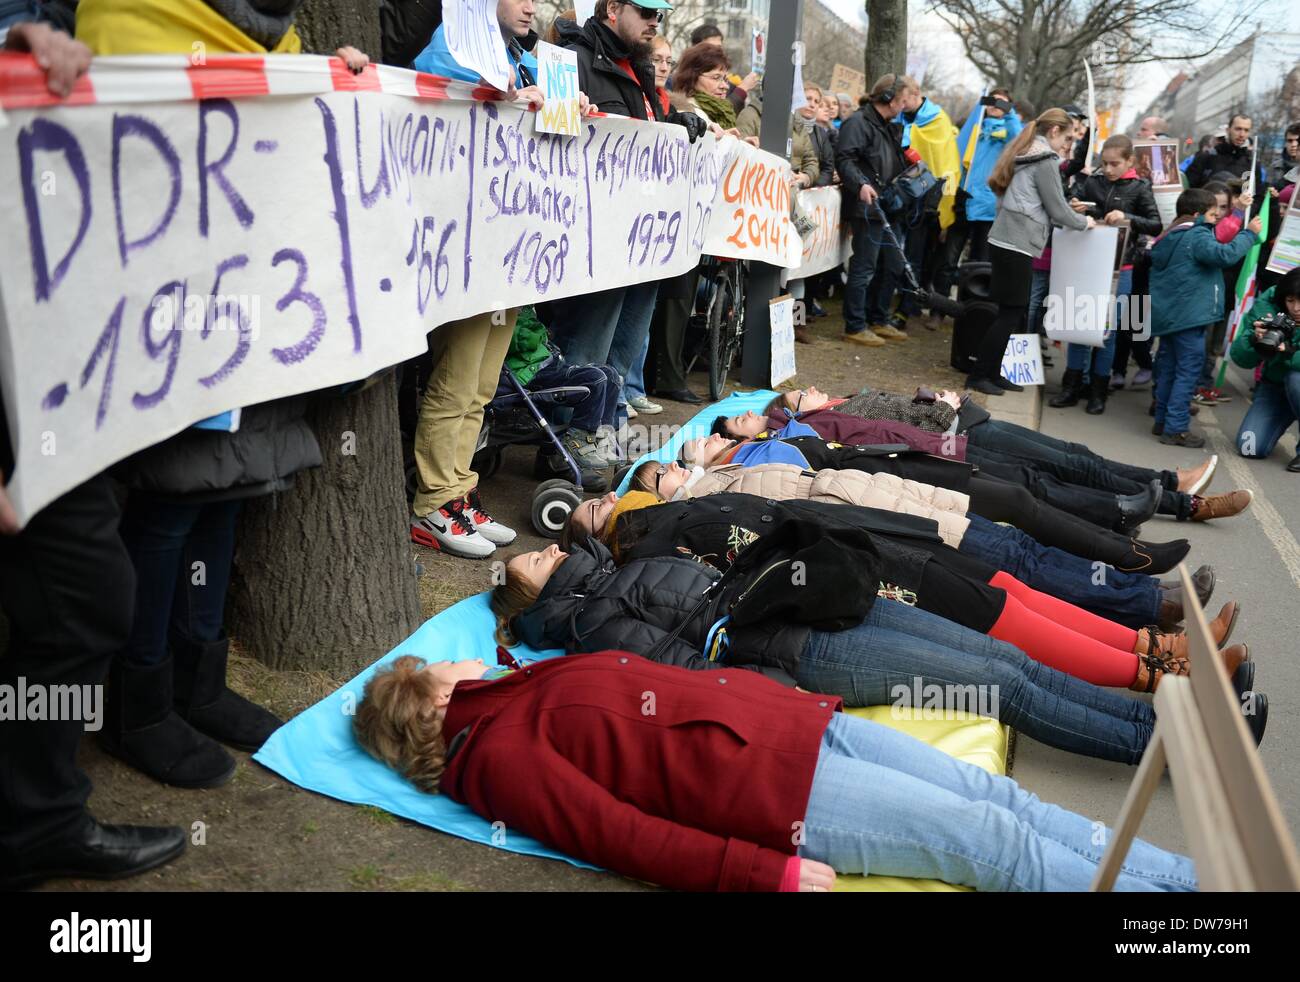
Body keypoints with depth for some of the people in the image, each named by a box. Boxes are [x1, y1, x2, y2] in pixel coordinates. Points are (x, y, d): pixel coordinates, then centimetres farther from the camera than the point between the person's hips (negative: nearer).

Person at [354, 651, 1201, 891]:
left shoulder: (528, 686, 17)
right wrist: (773, 873, -21)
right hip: (768, 786, -8)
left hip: (788, 720, 8)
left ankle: (1192, 875, 13)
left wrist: (798, 702, 16)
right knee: (995, 840, -9)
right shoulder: (497, 755, -8)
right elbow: (626, 837, -16)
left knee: (997, 795, 4)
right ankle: (1180, 891, 4)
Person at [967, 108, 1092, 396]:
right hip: (1017, 244, -9)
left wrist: (1069, 214, 20)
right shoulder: (1046, 160, -8)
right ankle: (978, 375, -1)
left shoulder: (1022, 154, 20)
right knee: (1010, 313, -4)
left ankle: (992, 372, 14)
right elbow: (1057, 209, -6)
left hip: (1004, 240, 9)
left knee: (1011, 311, 11)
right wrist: (1084, 222, 10)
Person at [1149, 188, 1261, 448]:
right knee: (1188, 370, -6)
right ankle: (1176, 428, -8)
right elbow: (1225, 254, -25)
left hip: (1166, 314, 9)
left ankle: (1163, 421, 20)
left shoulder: (1169, 236, 14)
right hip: (1188, 316, -9)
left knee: (1168, 368, 14)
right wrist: (1249, 233, -15)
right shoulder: (1197, 236, -13)